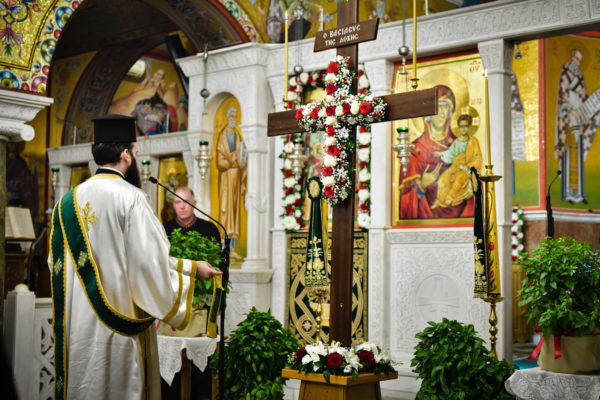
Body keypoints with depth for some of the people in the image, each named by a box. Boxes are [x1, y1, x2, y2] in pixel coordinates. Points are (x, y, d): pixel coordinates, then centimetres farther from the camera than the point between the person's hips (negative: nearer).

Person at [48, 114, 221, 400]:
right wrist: (191, 268, 4)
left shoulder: (67, 202, 7)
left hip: (76, 330, 6)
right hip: (119, 330, -6)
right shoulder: (130, 197, -11)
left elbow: (56, 262, 14)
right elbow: (149, 261, -14)